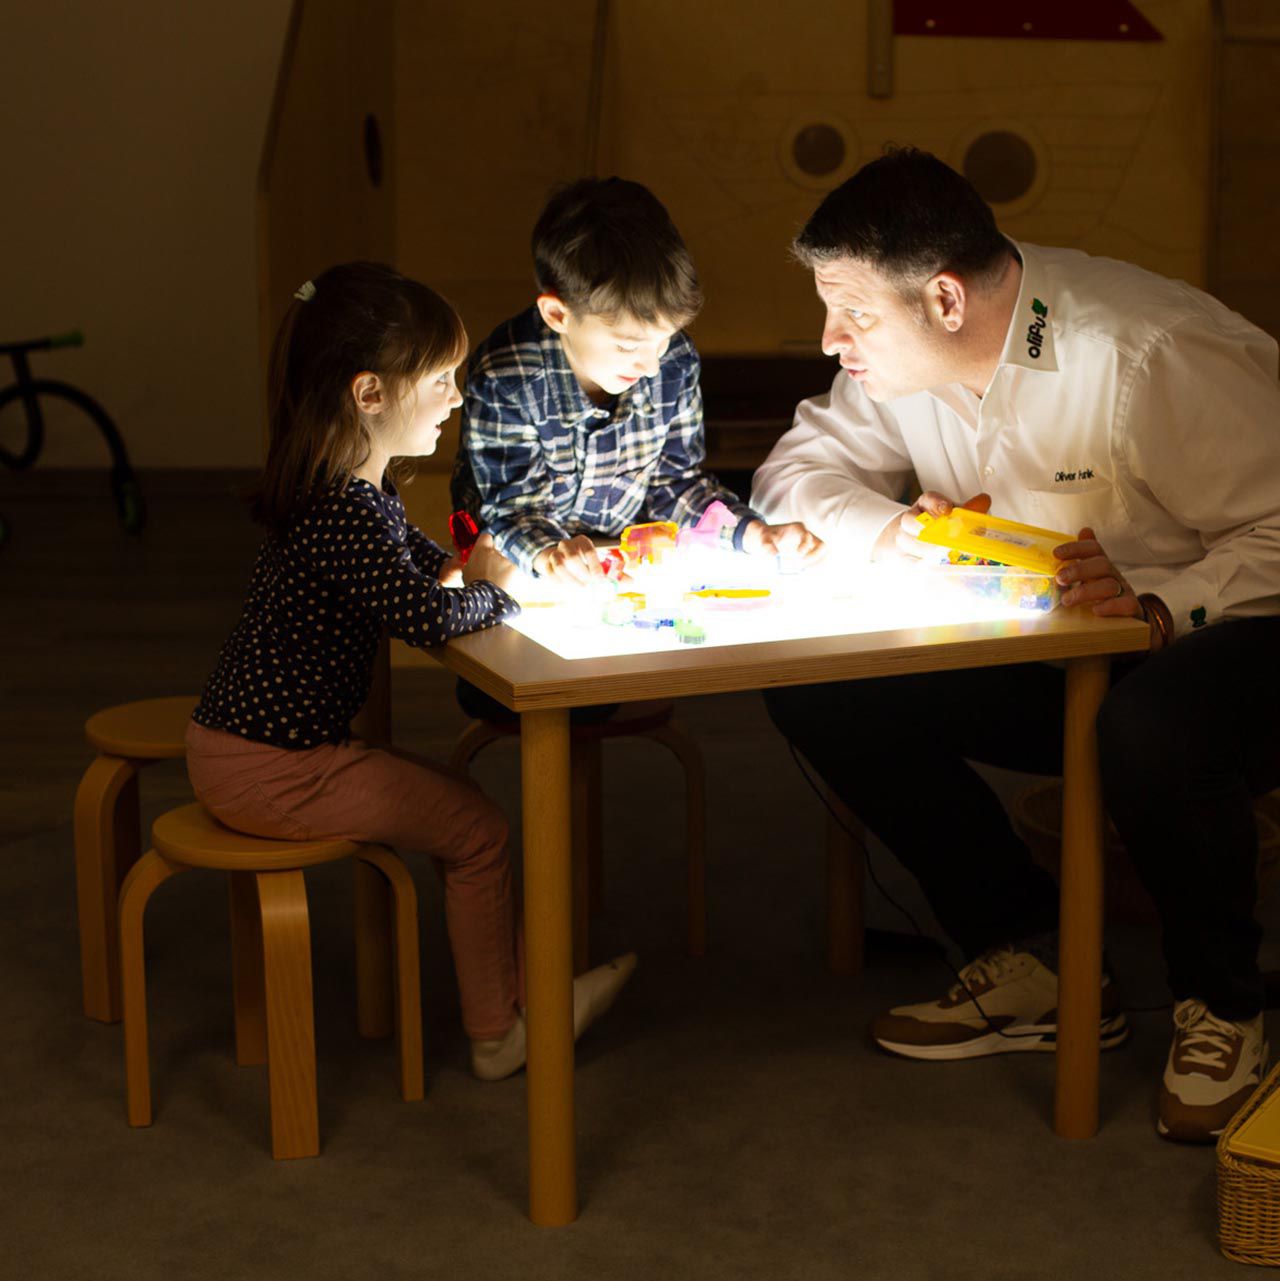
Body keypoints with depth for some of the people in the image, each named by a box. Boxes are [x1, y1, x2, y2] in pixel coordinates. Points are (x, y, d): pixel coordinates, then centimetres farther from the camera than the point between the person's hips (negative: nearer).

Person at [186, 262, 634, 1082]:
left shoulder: (361, 491, 8)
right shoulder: (341, 512, -25)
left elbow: (425, 565, 22)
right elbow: (428, 615, -33)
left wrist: (480, 567, 1)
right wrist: (500, 589, -12)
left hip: (256, 741, 10)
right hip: (268, 770, -10)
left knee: (448, 801, 19)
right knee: (478, 829, 1)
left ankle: (518, 990, 24)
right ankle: (501, 1033, 15)